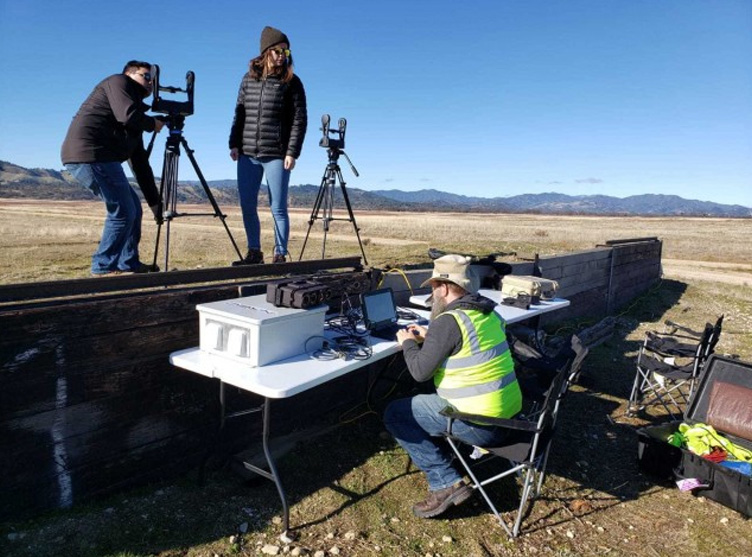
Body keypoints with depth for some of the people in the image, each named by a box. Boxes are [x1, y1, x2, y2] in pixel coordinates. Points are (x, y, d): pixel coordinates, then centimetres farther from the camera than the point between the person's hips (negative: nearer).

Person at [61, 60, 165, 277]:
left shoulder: (134, 124, 25)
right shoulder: (118, 82, 6)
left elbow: (140, 163, 21)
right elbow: (128, 115, -16)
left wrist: (154, 201, 17)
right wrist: (153, 124, 5)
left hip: (100, 158, 9)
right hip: (91, 154, -9)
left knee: (133, 208, 13)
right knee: (123, 211, -8)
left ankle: (129, 264, 21)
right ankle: (103, 268, 2)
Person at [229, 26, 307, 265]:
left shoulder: (291, 82, 1)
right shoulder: (249, 78, 12)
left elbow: (299, 119, -3)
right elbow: (239, 113, 15)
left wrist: (292, 152, -11)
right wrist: (234, 143, 5)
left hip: (277, 155, -4)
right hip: (247, 154, 4)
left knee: (278, 208, -1)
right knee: (247, 206, 5)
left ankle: (280, 255, 8)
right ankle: (254, 252, 17)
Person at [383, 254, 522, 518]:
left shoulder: (448, 321, -20)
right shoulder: (488, 312, 7)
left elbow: (420, 372, -13)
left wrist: (408, 343, 4)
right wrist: (428, 337, 21)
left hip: (481, 424, -9)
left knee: (395, 414, 2)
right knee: (430, 400, 29)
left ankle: (446, 482, 0)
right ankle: (442, 457, 30)